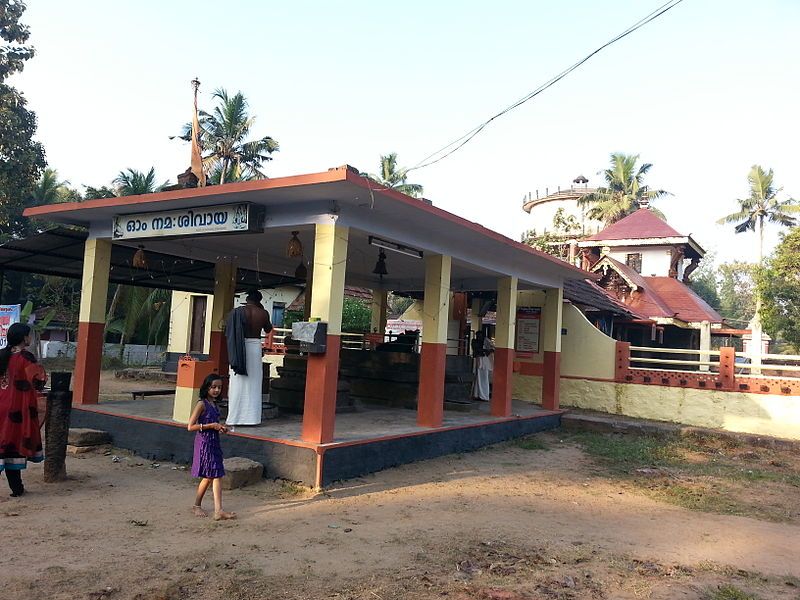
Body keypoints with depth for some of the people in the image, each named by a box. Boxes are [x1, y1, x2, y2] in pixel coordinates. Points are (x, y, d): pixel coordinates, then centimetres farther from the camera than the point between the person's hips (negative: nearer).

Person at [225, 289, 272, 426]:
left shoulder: (237, 312, -4)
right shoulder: (263, 313, -2)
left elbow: (228, 332, -1)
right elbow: (268, 329, 17)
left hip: (239, 347, 0)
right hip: (255, 346, 0)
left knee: (238, 383, 6)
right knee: (253, 383, 8)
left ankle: (235, 417, 8)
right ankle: (252, 417, 9)